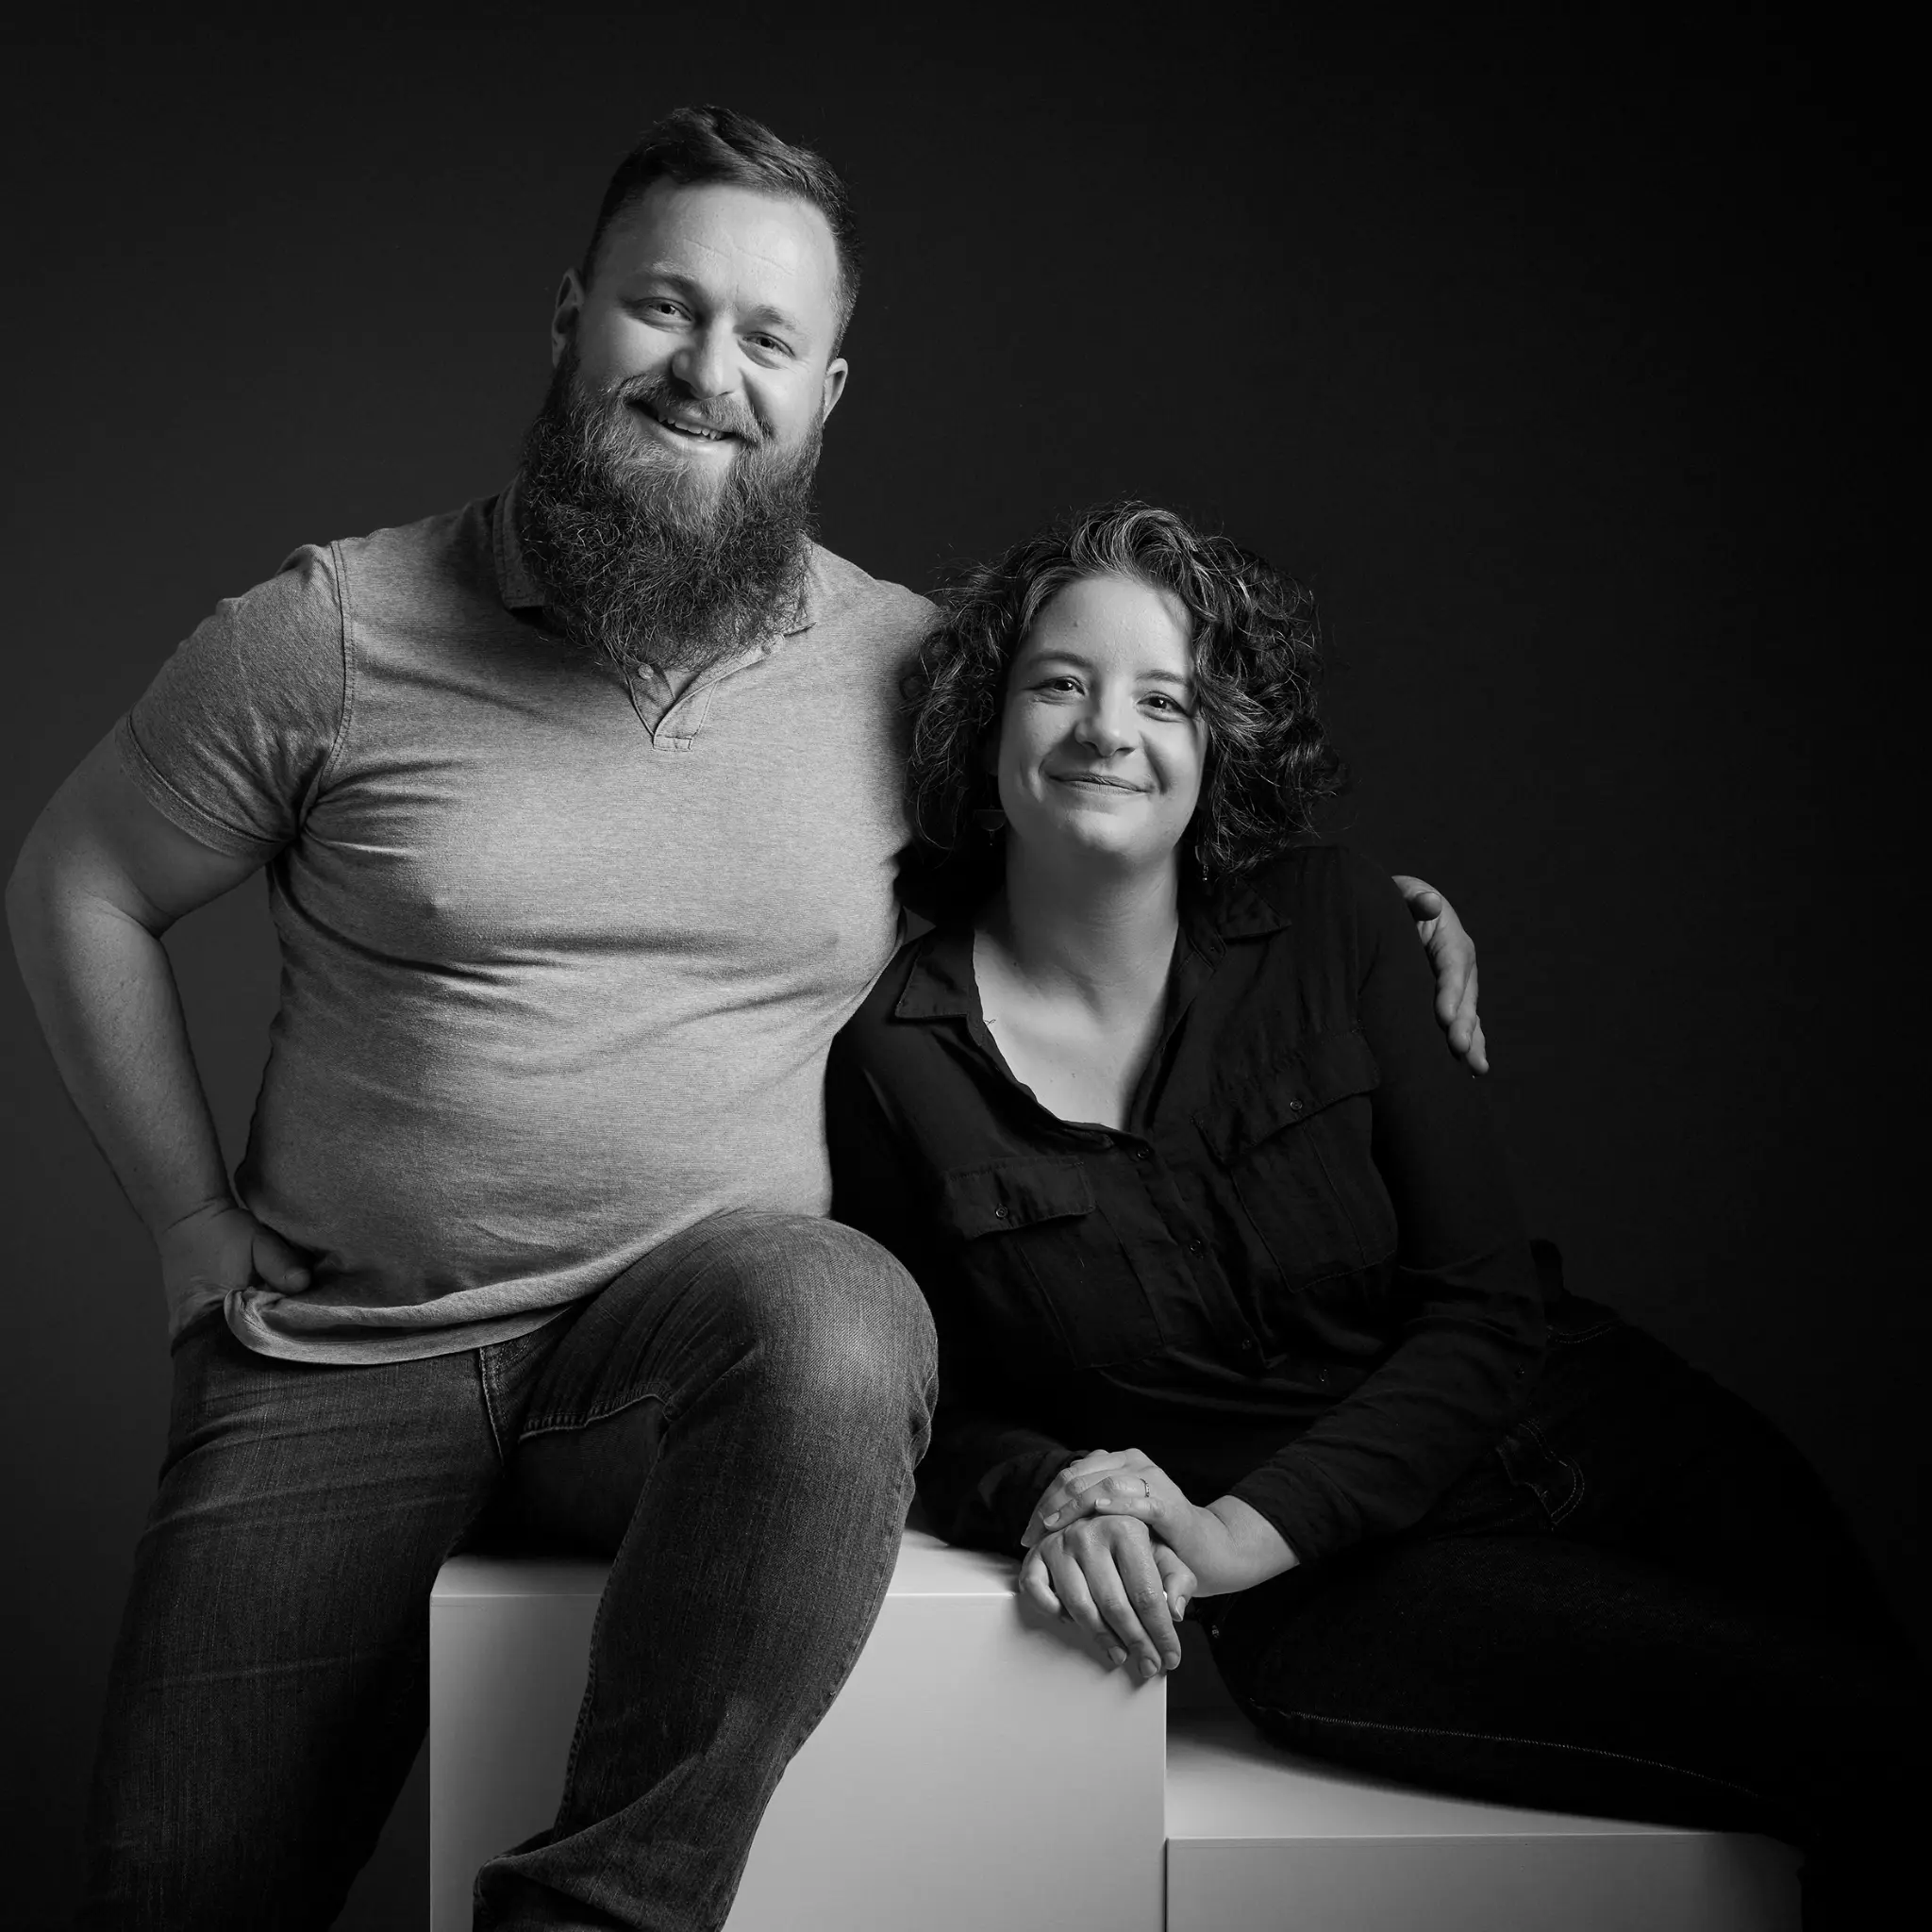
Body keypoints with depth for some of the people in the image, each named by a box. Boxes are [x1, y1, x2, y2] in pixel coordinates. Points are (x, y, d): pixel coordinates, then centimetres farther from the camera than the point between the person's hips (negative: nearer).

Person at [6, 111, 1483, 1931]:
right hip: (342, 1352, 1)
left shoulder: (916, 666, 3)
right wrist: (190, 1218, 5)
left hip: (705, 1333, 0)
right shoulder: (333, 633, -2)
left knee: (841, 1322, -36)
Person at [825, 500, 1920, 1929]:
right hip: (1354, 1594, -3)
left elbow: (1488, 1310, -6)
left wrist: (1246, 1526, -18)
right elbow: (925, 1410, 3)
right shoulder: (895, 1059, -7)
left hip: (1596, 1440, 3)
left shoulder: (1330, 927, -3)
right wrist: (1038, 1491, -20)